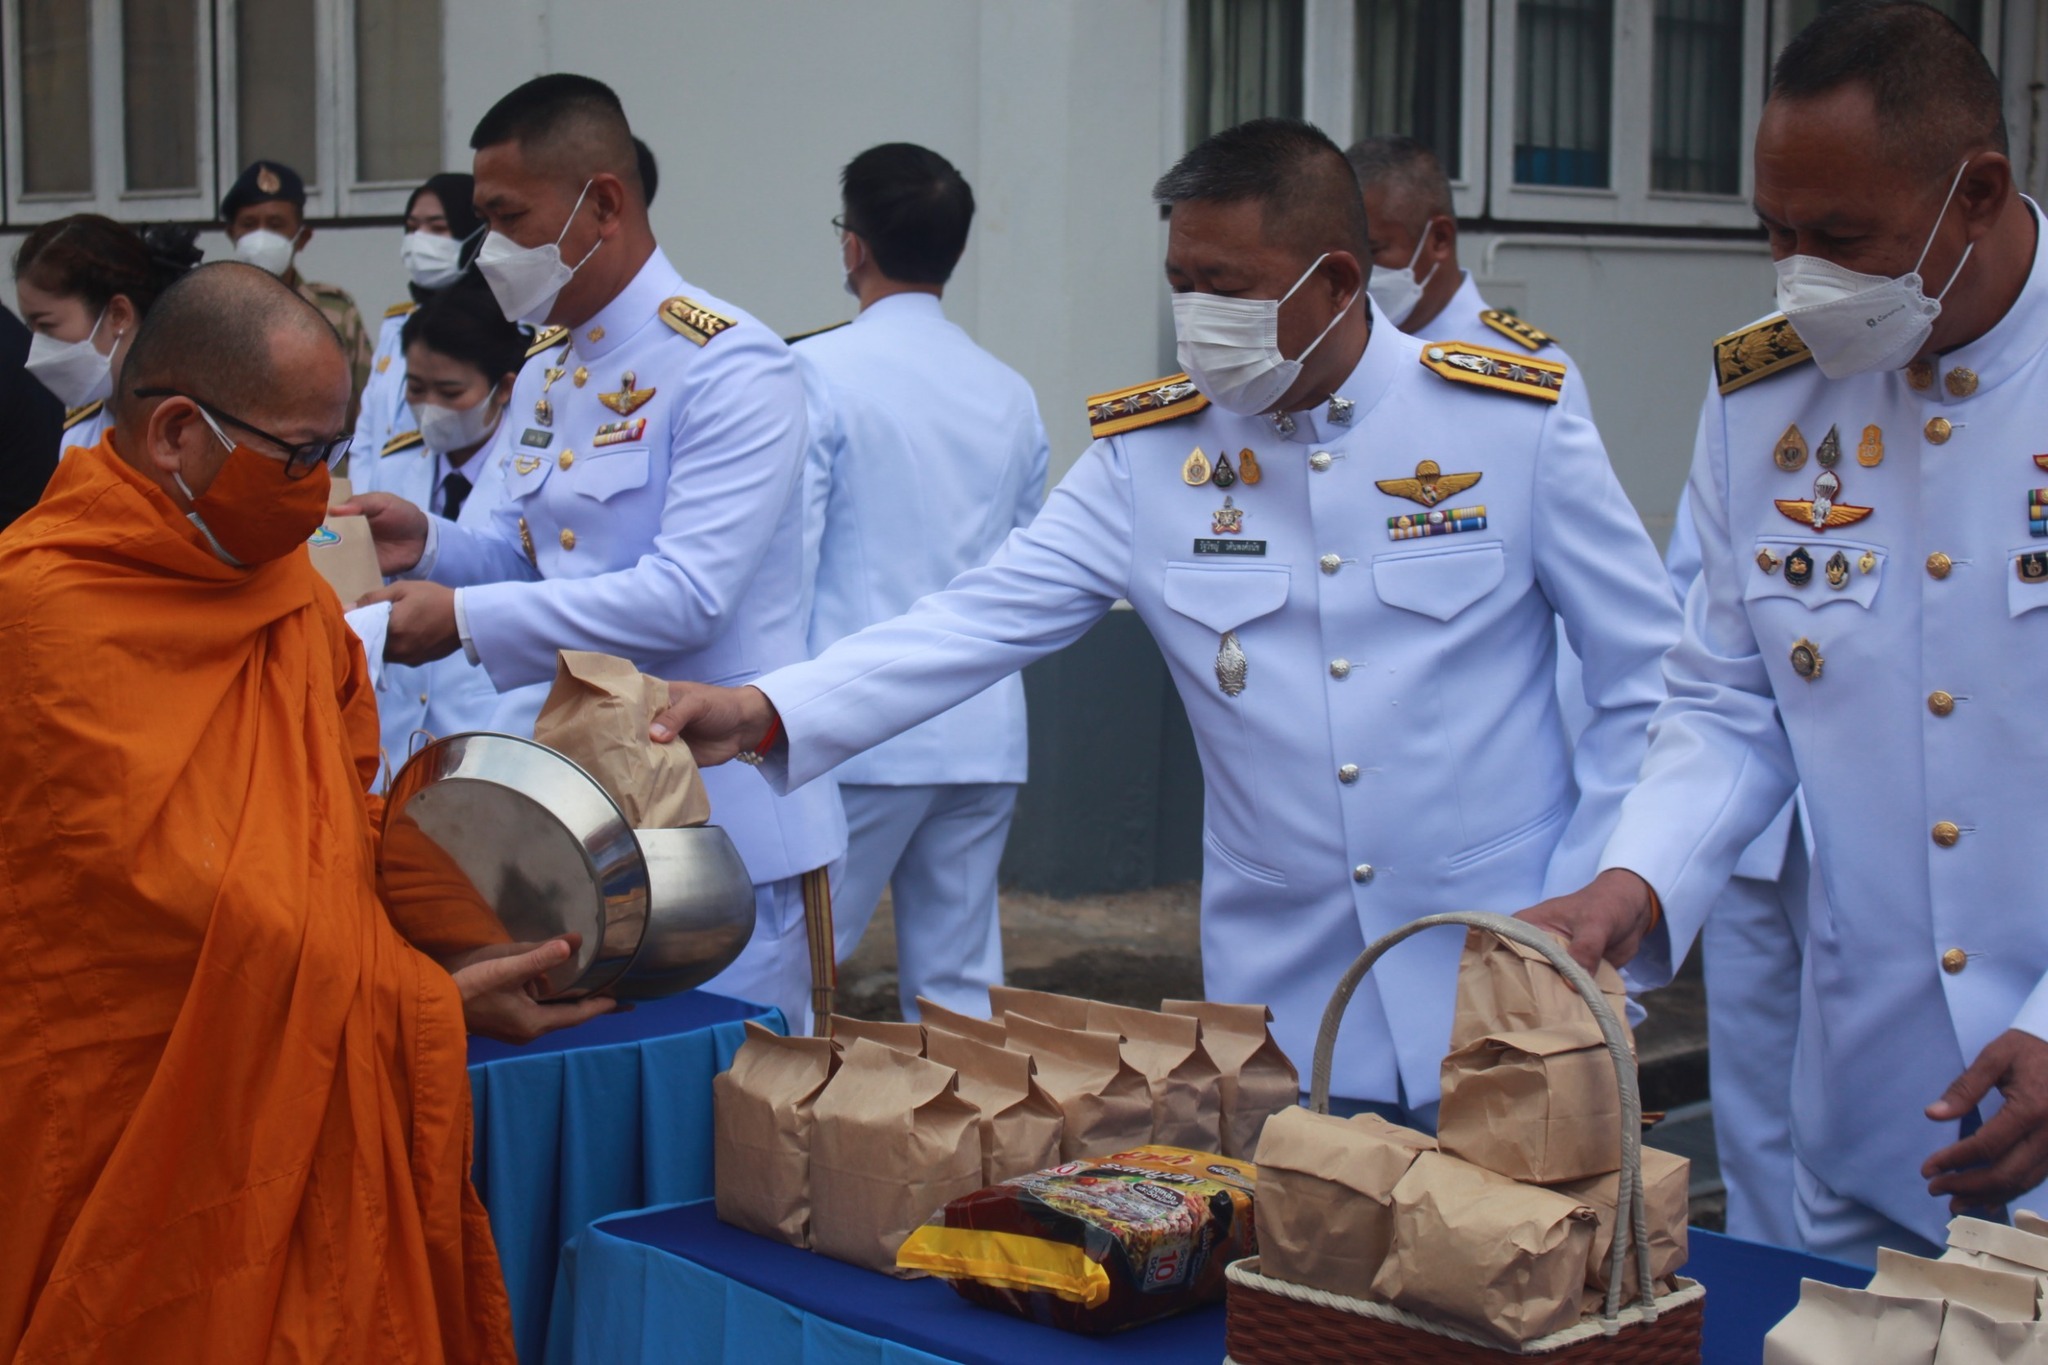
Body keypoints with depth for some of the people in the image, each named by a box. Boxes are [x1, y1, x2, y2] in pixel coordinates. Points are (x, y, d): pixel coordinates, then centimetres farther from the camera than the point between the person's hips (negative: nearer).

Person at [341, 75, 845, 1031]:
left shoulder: (728, 367, -15)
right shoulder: (544, 368, 12)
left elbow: (685, 596, -23)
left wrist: (465, 619, -21)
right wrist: (429, 545, 0)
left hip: (720, 821, -8)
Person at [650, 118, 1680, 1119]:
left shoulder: (1514, 422, -4)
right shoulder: (1148, 454, 1)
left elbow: (1652, 682, 1)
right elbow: (985, 619, -8)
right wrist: (766, 713, -22)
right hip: (1280, 1006, 2)